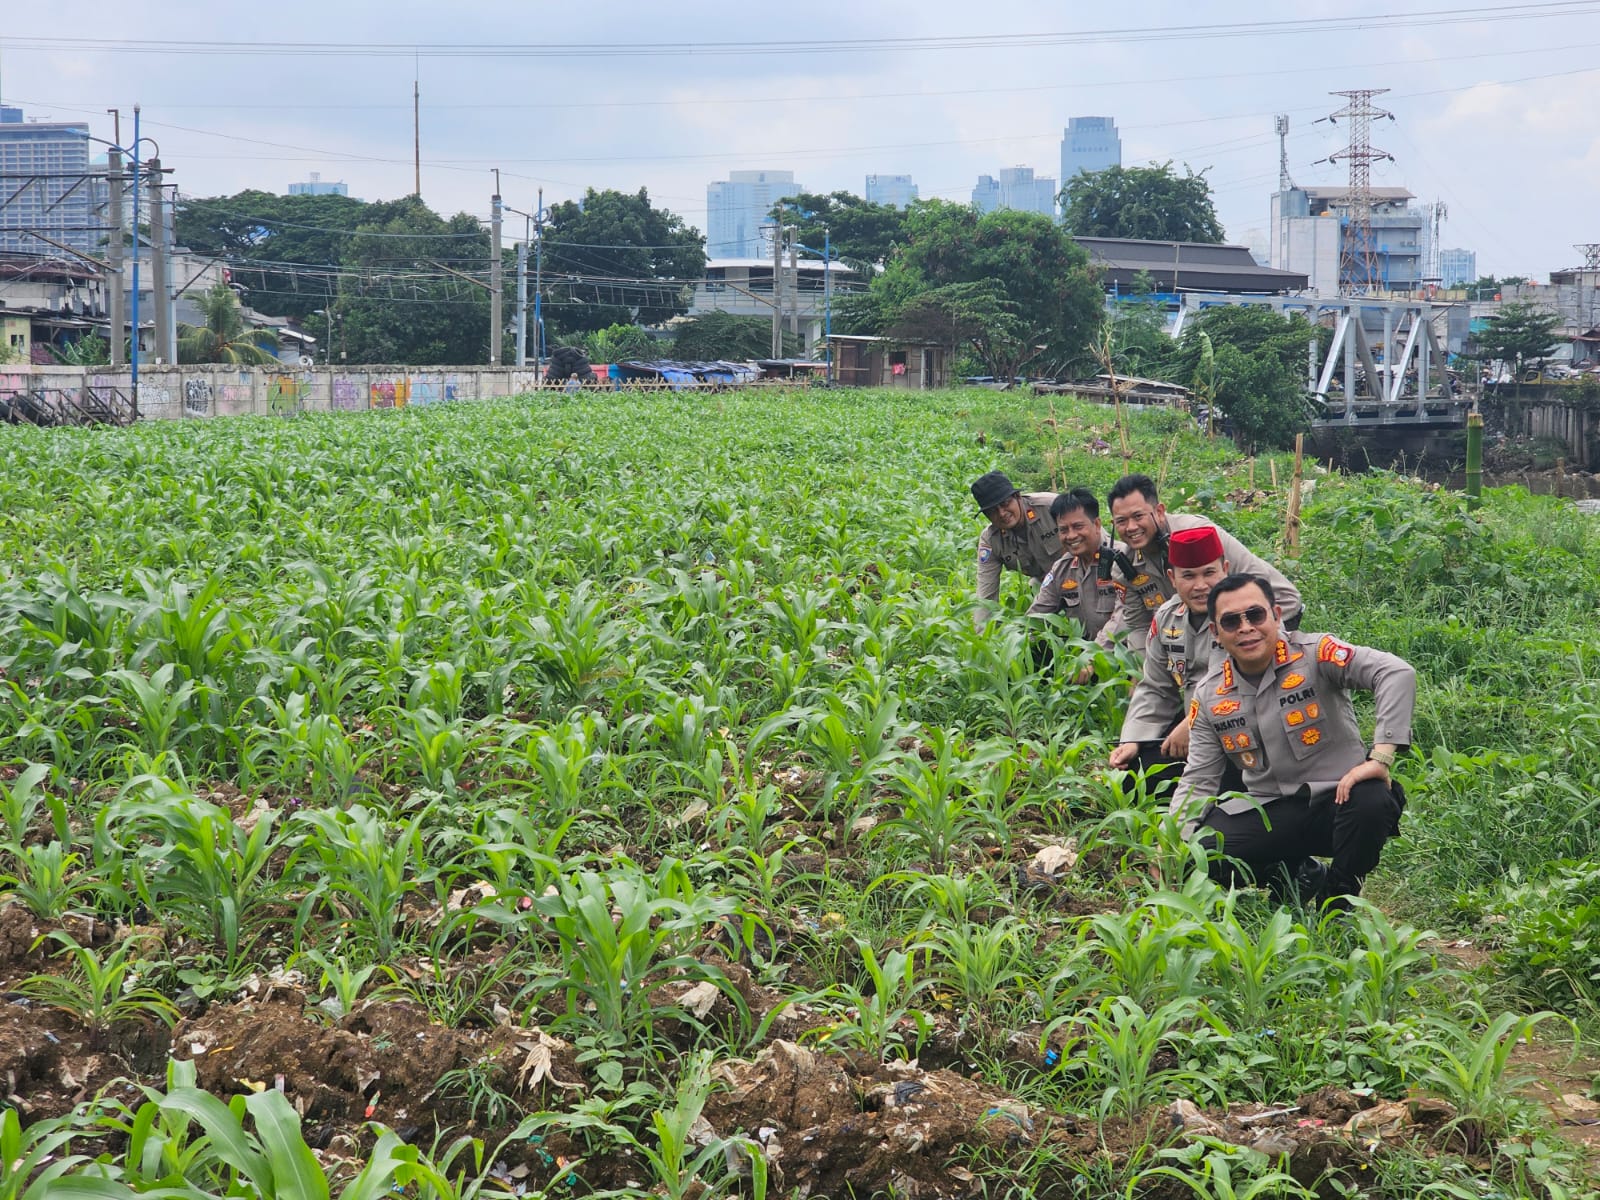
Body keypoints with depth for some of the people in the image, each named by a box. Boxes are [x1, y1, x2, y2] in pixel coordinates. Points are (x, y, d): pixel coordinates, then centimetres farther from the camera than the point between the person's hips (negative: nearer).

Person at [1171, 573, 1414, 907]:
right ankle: (1303, 878, 8)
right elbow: (1198, 780, 6)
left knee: (1372, 802, -37)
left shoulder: (1313, 654, -11)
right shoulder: (1209, 696, 4)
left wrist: (1381, 757, -34)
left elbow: (1397, 673, -25)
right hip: (1267, 809, 4)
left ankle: (1337, 899, -7)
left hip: (1337, 796, -4)